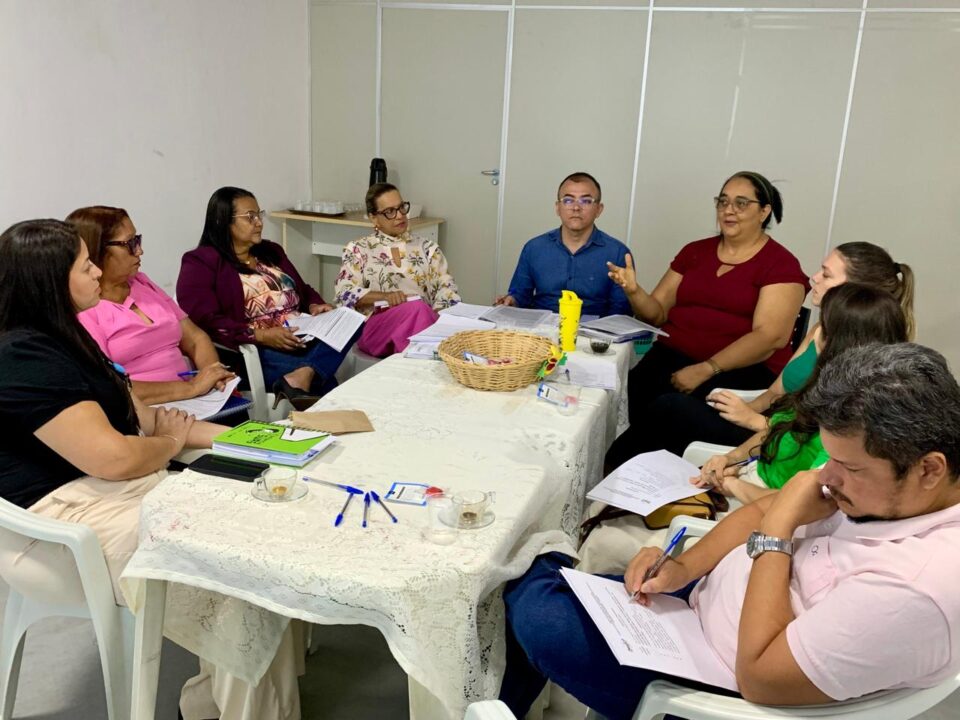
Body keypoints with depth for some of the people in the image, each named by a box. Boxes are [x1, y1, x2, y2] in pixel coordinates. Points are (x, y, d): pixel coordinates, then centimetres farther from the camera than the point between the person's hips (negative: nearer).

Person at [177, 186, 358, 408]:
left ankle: (298, 380, -42)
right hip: (255, 350, -8)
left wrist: (314, 306, 4)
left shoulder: (270, 251, 24)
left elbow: (303, 290, 30)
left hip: (303, 339, 8)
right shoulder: (201, 263, 0)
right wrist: (260, 335, -23)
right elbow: (205, 322, -13)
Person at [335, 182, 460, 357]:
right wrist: (384, 296, -16)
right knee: (417, 308, -33)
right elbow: (345, 292, 0)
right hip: (375, 327, -2)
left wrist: (439, 315, -14)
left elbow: (447, 289, 8)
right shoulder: (358, 250, 12)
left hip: (426, 320, 2)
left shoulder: (427, 248, 17)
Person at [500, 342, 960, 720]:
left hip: (723, 681, -8)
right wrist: (684, 567, -11)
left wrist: (775, 531, -27)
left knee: (536, 617, -7)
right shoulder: (868, 472, -10)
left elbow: (758, 676, -30)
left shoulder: (914, 586, -36)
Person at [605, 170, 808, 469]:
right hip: (673, 354, 4)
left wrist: (706, 369, -22)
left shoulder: (781, 264, 1)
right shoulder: (695, 251, 16)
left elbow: (770, 337, -12)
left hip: (744, 368, -4)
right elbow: (658, 313, 16)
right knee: (632, 395, -29)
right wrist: (634, 292, -8)